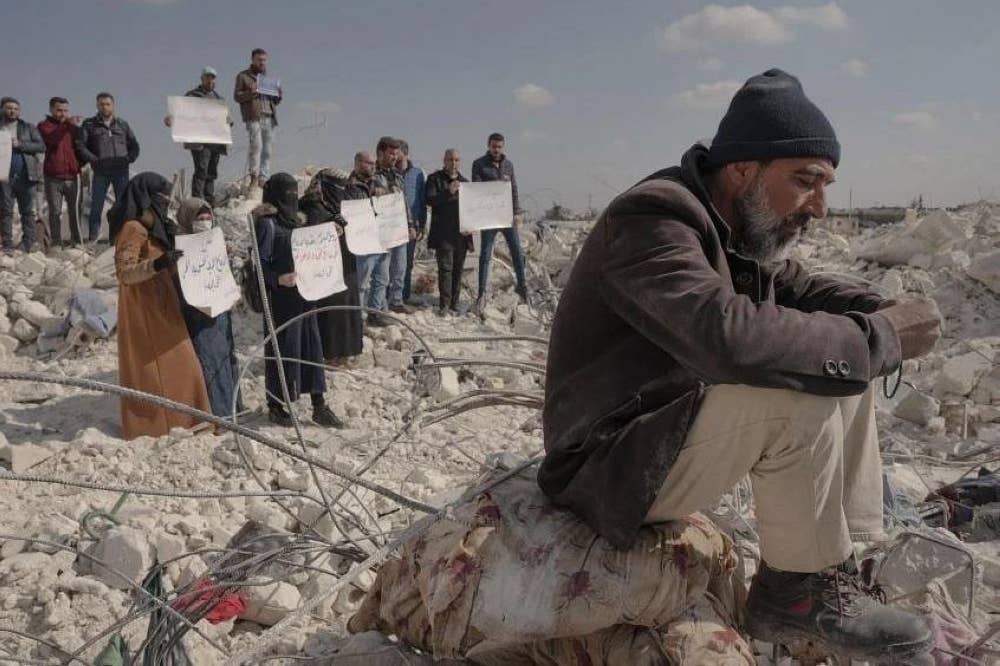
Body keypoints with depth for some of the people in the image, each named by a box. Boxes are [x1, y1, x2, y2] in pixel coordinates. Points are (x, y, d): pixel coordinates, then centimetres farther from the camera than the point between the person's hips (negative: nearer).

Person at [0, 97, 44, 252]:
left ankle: (27, 243, 7)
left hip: (26, 175, 0)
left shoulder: (29, 128, 10)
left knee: (27, 211, 3)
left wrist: (20, 144, -12)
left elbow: (41, 146, -1)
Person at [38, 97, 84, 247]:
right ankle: (56, 244, 5)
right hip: (53, 177, -2)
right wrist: (66, 126, -27)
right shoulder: (44, 125, 6)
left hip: (72, 175, 2)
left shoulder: (72, 125, 16)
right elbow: (51, 138, -17)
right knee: (55, 212, 1)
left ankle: (78, 242, 3)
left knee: (75, 211, -1)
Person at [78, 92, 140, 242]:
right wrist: (93, 160, -10)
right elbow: (80, 145, 1)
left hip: (121, 171, 1)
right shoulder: (89, 125, 8)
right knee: (96, 206, -1)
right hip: (100, 172, -1)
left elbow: (134, 146, 17)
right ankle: (92, 240, 3)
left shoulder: (122, 125, 14)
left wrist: (128, 159, 0)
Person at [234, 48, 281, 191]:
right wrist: (250, 94, -15)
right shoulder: (243, 76, 11)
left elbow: (276, 101, 26)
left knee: (267, 150, 0)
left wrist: (279, 95, 3)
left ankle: (262, 179, 2)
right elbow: (237, 96, 3)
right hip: (253, 116, -5)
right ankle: (254, 177, -17)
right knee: (256, 145, -21)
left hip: (269, 118, 5)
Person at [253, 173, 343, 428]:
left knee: (312, 346, 8)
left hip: (304, 294, 8)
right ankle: (276, 406, 16)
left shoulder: (295, 221, 15)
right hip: (281, 297, -8)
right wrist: (278, 278, -28)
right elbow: (260, 262, -14)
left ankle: (319, 405, 14)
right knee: (283, 347, 0)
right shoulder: (267, 224, -10)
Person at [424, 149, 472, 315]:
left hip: (461, 233, 5)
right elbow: (430, 200, -10)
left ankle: (454, 304, 12)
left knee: (458, 269, 6)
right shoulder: (434, 179, 3)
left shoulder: (465, 182, 17)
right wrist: (448, 192, -23)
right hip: (443, 233, -4)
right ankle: (444, 304, -5)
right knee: (445, 268, -9)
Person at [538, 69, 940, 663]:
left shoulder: (742, 230, 6)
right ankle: (801, 592, -9)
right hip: (617, 463, -10)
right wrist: (878, 337, -26)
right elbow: (733, 336, -38)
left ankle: (855, 556, 4)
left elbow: (800, 288, 18)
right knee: (799, 395, -29)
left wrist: (883, 312, -4)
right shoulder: (653, 221, -23)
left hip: (684, 427, 10)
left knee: (847, 365, 6)